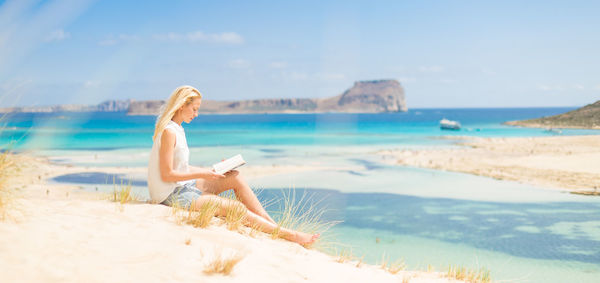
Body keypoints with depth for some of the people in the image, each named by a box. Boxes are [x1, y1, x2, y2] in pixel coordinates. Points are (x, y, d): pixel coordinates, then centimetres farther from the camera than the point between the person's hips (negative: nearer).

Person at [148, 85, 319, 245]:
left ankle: (272, 223, 0)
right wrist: (202, 174, -15)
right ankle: (288, 234, -8)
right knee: (235, 208, -14)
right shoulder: (169, 132, -18)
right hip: (171, 196, -9)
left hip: (183, 186, 9)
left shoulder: (177, 130, 12)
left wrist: (211, 171, 6)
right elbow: (167, 175, -20)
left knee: (235, 177, -1)